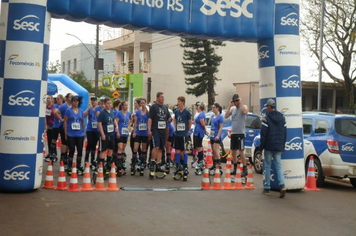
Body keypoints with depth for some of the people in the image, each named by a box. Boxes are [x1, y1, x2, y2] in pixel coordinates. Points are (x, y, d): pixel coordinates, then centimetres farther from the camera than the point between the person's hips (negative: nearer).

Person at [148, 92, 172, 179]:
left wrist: (171, 118, -6)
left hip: (163, 130, 6)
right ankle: (152, 163, -1)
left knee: (161, 148, 7)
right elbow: (150, 119, -4)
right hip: (155, 130, -5)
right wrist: (149, 130, -12)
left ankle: (158, 166, 13)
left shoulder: (165, 107, 16)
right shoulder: (153, 107, 0)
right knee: (156, 147, -17)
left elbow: (169, 119, 18)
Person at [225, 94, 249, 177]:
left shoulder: (244, 107, -3)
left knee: (241, 151, -11)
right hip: (233, 133, 6)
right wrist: (230, 106, -4)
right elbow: (226, 116, -1)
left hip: (240, 133, -6)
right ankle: (235, 169, 22)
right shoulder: (232, 108, 12)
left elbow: (245, 112, -26)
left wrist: (241, 103, -17)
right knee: (233, 152, 11)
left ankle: (245, 170, -6)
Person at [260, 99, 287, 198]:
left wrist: (261, 146, -1)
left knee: (267, 166, 5)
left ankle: (267, 188, 9)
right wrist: (282, 147, 17)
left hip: (269, 146, -4)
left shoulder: (266, 118, -9)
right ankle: (282, 185, -12)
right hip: (278, 147, 4)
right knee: (278, 166, 7)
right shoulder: (282, 118, 9)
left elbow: (263, 134, -10)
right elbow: (284, 133, 12)